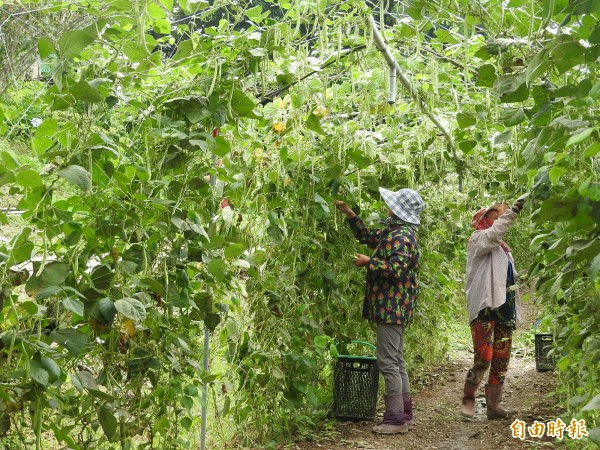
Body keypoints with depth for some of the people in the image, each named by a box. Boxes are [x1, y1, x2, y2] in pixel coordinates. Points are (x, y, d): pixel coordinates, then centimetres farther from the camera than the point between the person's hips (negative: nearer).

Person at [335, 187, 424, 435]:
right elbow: (367, 235, 30)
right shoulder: (393, 231, 15)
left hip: (392, 307, -11)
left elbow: (396, 269, -28)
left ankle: (395, 419, -6)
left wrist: (368, 262, -16)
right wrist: (349, 214, 23)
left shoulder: (402, 236, -16)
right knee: (396, 362, 14)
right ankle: (404, 413, 20)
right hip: (394, 307, 11)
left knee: (388, 363, -9)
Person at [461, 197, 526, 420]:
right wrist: (513, 210, -27)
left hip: (504, 310, 8)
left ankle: (493, 405, 11)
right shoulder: (478, 239, 1)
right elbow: (493, 233, -21)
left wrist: (514, 312, 17)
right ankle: (468, 398, 7)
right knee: (484, 357, -14)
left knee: (501, 359, 5)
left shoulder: (503, 248, 23)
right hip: (484, 309, -8)